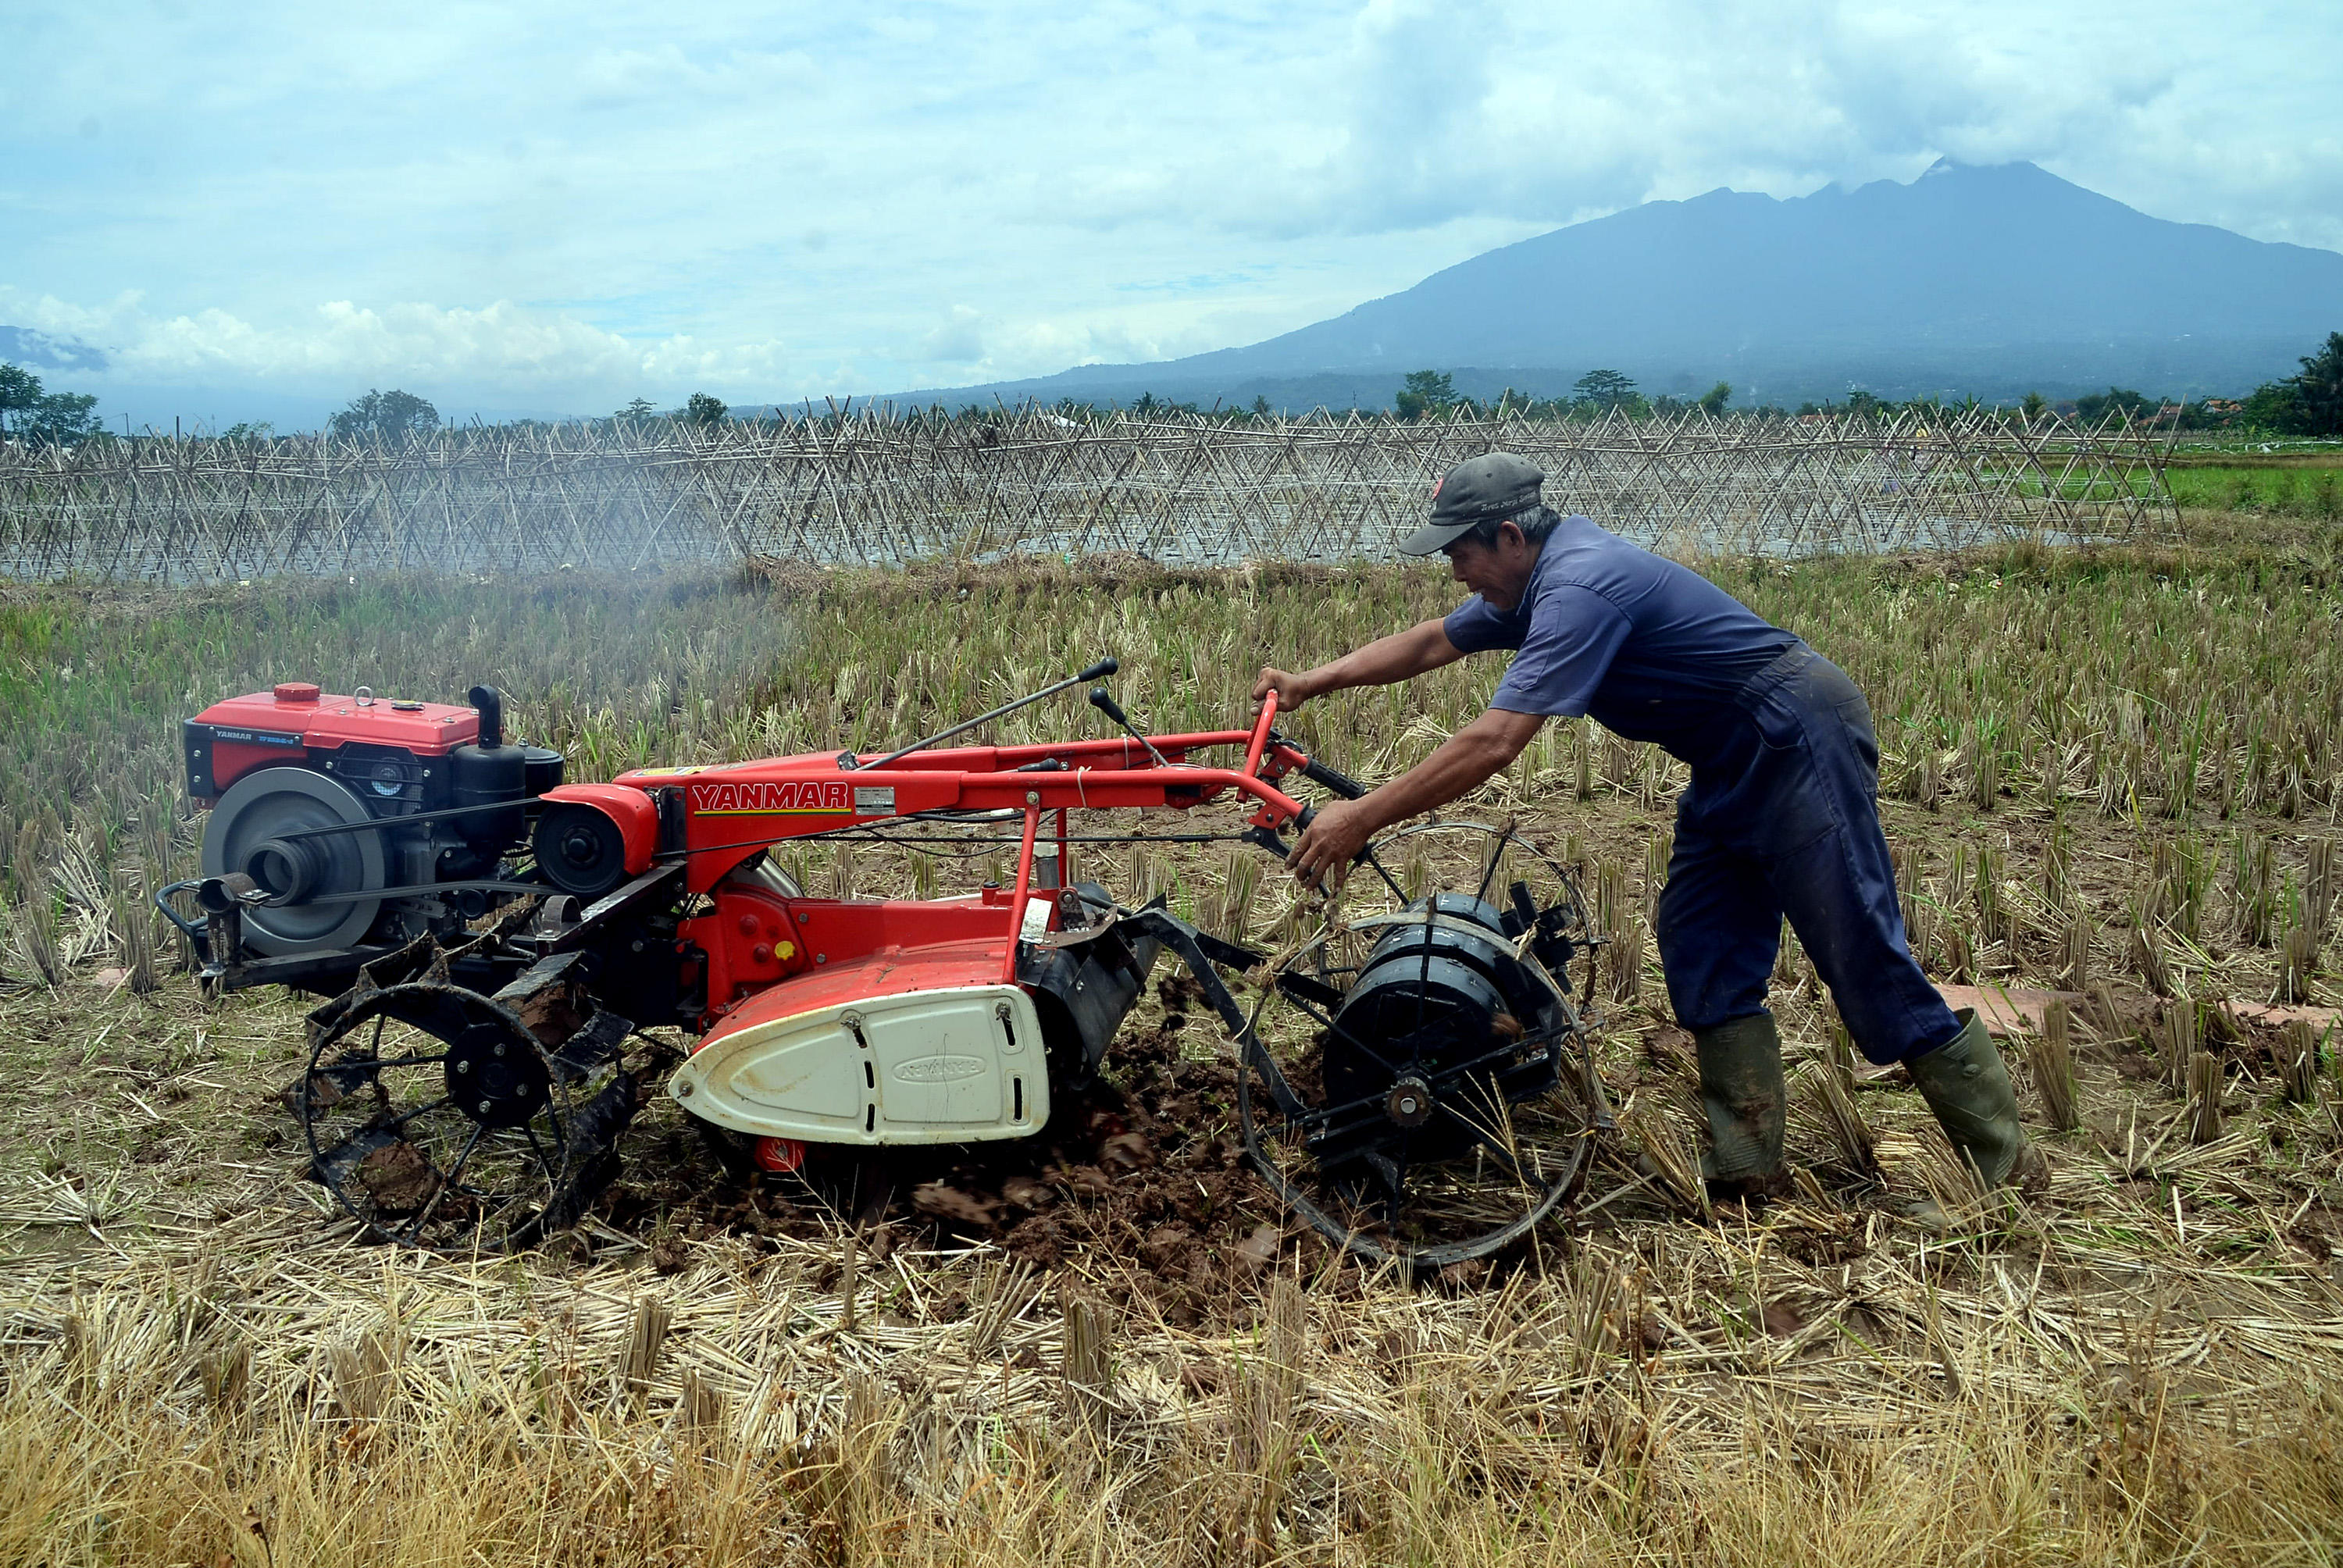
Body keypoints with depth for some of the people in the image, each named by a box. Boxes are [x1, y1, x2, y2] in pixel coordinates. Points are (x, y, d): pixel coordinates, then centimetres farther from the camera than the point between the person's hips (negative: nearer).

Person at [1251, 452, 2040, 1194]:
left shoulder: (1578, 589, -26)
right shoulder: (1536, 582, 6)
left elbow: (1495, 742, -32)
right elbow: (1427, 643, 19)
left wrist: (1360, 818, -29)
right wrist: (1312, 681, 11)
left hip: (1800, 739, -10)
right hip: (1736, 762, 10)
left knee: (1862, 958, -7)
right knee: (1704, 957, 6)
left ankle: (2003, 1159, 6)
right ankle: (1744, 1168, 10)